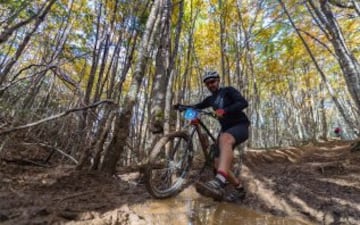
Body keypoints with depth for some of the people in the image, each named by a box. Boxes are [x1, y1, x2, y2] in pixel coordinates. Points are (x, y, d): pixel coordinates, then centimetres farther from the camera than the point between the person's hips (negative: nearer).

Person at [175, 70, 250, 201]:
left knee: (225, 139, -42)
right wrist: (181, 106, -3)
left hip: (240, 126, -7)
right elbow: (197, 106, 16)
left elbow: (243, 102, -18)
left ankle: (218, 183, -59)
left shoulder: (228, 90, -1)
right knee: (219, 164, -5)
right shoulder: (211, 99, 17)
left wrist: (224, 110, -35)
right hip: (226, 128, 7)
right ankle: (239, 189, 16)